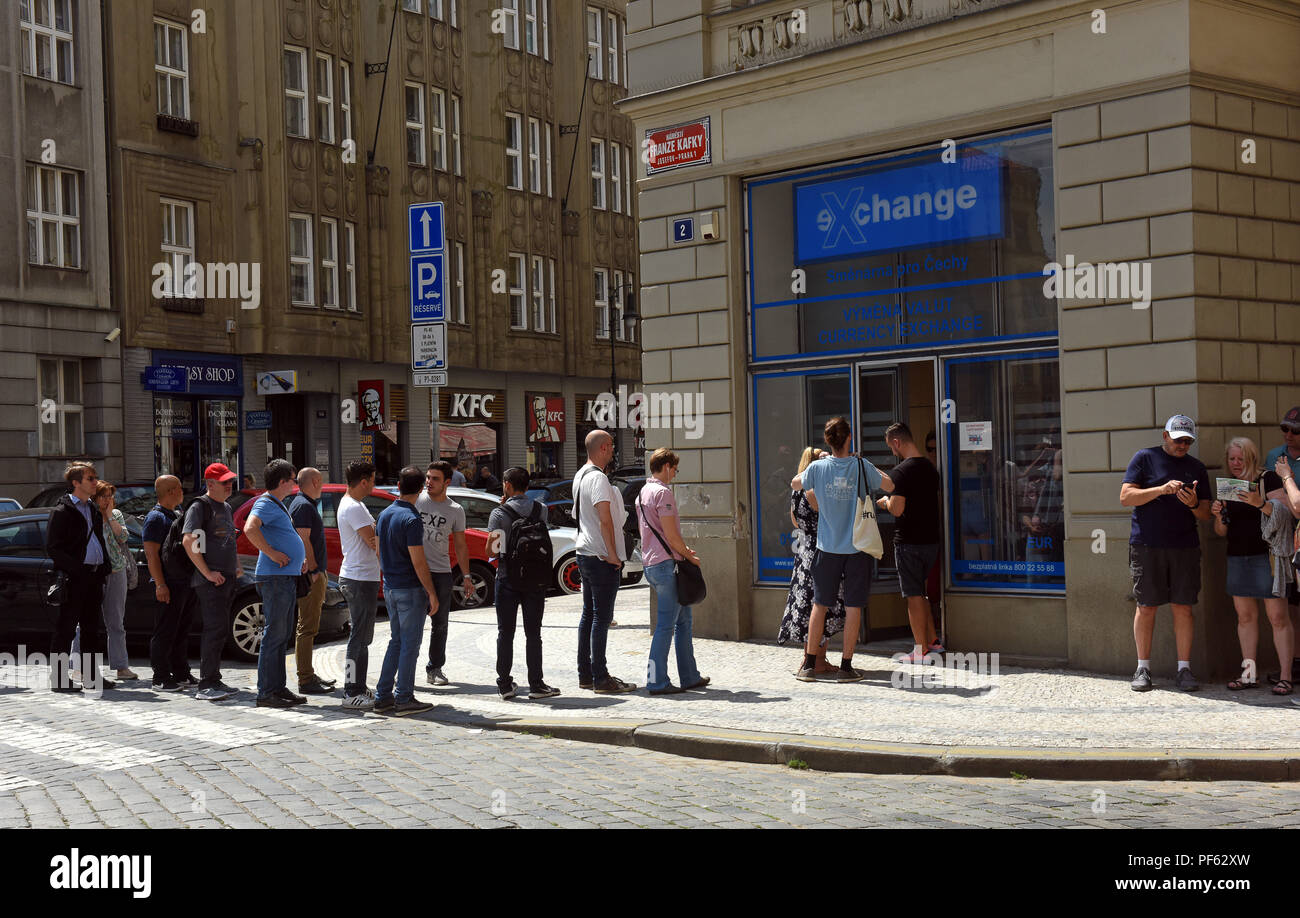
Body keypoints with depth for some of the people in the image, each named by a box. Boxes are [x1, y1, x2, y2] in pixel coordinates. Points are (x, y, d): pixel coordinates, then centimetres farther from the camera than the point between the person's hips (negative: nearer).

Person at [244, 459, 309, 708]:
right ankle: (266, 692, -5)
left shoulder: (278, 504, 20)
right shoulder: (266, 503, -11)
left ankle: (278, 688, 19)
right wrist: (272, 553, -24)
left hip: (288, 576, 10)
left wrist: (300, 559, 19)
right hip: (275, 577, -10)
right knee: (274, 634, -8)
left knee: (281, 635, 13)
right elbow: (250, 529, -29)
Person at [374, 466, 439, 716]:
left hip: (390, 587, 8)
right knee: (410, 643, -1)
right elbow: (418, 562, -19)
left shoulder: (384, 514, 7)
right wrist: (432, 594, -13)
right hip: (410, 589, -8)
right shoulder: (411, 519, -18)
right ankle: (404, 699, 2)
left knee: (396, 641, 15)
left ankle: (383, 697, 15)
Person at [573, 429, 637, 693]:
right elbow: (605, 518, -24)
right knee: (602, 618, -8)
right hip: (602, 558, -10)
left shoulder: (580, 476, 15)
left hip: (585, 553, 10)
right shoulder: (598, 478, -17)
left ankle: (585, 674, 19)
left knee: (588, 614, 14)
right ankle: (600, 679, -6)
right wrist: (612, 553, -20)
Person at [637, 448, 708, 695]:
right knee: (666, 624, -6)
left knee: (683, 618, 16)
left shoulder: (642, 493, 17)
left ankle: (690, 676, 20)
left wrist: (683, 551, 21)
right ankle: (657, 682, -4)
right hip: (666, 564, -10)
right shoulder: (662, 492, -13)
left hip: (651, 562, 10)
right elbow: (671, 534, -17)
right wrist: (689, 556, -4)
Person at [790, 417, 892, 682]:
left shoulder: (818, 468, -6)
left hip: (828, 548, 1)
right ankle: (846, 666, 6)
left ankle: (809, 665, 13)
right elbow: (890, 485, 7)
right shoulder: (861, 467, -9)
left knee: (820, 604, 9)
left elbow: (795, 484, 14)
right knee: (853, 606, 4)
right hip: (858, 547, -1)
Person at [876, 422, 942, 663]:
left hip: (909, 543, -8)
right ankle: (932, 641, 22)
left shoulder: (901, 472, -17)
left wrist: (885, 502, -1)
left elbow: (897, 510, -23)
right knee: (919, 592, 20)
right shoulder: (930, 468, 9)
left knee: (913, 596, 0)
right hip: (931, 539, 8)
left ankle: (921, 651, 3)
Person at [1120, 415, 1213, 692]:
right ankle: (1143, 668, 9)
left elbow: (1206, 513, 14)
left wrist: (1193, 504, -9)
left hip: (1185, 547, 3)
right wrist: (1161, 489, -16)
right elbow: (1125, 497, -5)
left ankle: (1184, 669, 7)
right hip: (1147, 546, -3)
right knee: (1146, 606, -1)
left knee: (1183, 607, 0)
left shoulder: (1196, 467, 15)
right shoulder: (1144, 458, 5)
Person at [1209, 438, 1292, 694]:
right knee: (1245, 615, 6)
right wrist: (1218, 515, -3)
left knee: (1277, 616, -7)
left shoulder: (1268, 479, -2)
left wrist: (1260, 503, -28)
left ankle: (1285, 676, -6)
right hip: (1237, 558, 6)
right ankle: (1249, 674, 10)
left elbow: (1285, 512, -12)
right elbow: (1221, 532, 18)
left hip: (1267, 555, -6)